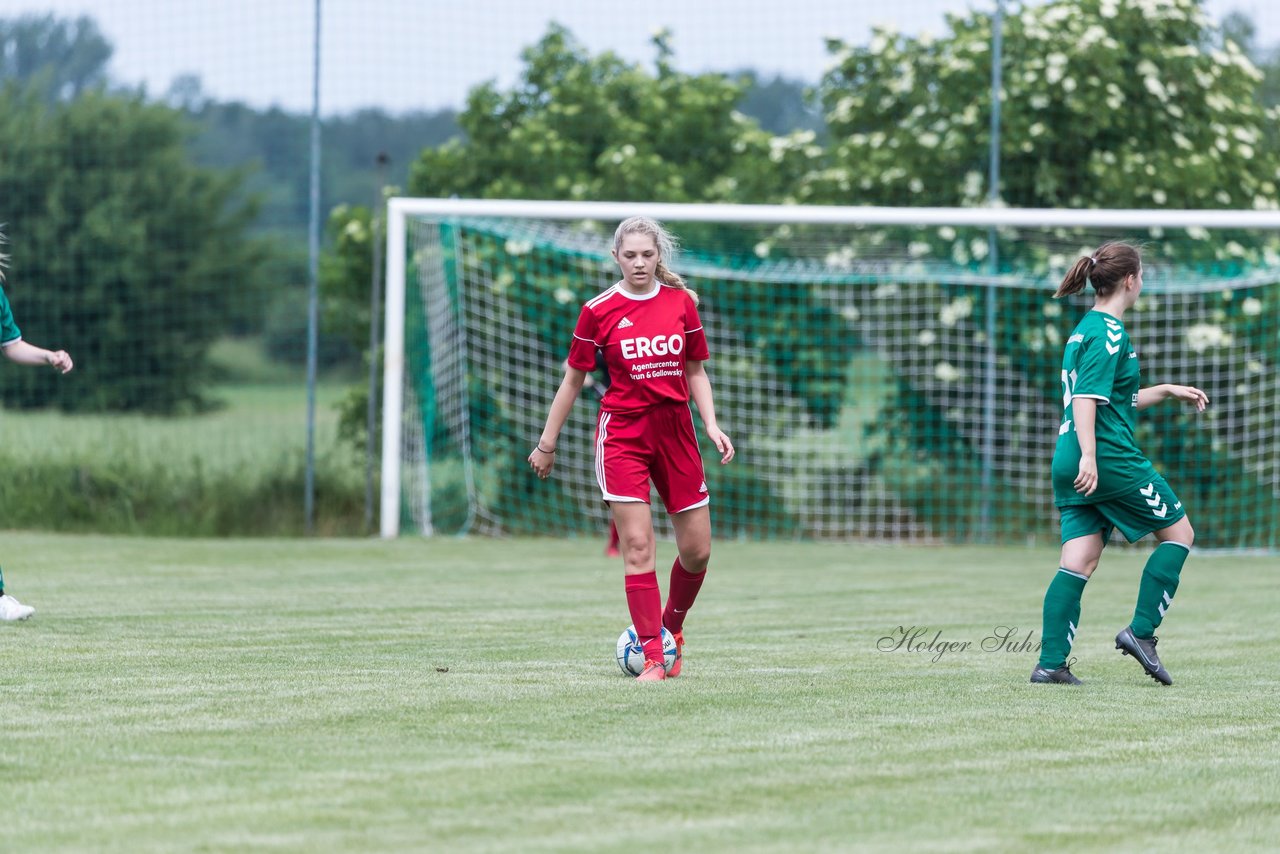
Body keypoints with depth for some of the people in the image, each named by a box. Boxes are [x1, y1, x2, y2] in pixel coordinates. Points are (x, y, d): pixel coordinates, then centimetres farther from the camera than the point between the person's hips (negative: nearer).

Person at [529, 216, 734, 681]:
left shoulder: (682, 302, 4)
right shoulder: (599, 311, -4)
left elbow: (695, 371, 13)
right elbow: (573, 380, 4)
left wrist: (712, 424, 0)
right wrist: (547, 443, 7)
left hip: (675, 431, 3)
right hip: (622, 433, -3)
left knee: (697, 551, 4)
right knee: (638, 548, -10)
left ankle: (672, 627, 30)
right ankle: (653, 659, -8)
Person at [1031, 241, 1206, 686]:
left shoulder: (1085, 329, 18)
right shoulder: (1109, 333, -11)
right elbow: (1085, 398, -22)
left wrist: (1167, 391, 32)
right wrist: (1089, 454, -30)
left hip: (1071, 464, 9)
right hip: (1111, 458, -9)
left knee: (1079, 562, 2)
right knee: (1179, 533, 7)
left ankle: (1051, 663, -6)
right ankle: (1140, 632, 2)